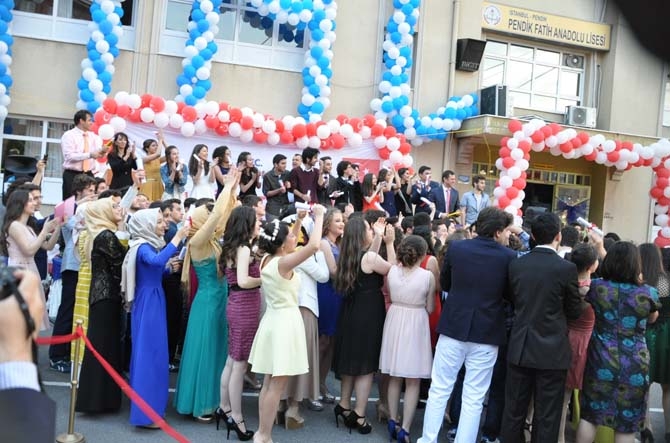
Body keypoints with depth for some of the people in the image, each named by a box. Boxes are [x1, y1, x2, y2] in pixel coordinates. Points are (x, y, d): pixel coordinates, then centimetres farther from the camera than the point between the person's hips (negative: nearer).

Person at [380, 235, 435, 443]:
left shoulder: (392, 271, -4)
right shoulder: (427, 276, -13)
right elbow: (430, 308, -4)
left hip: (395, 322, 4)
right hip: (416, 325, -4)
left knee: (395, 378, 16)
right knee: (413, 382, 5)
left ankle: (393, 422, 22)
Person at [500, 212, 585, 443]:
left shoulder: (516, 265, -3)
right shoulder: (567, 268, -13)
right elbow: (575, 311, -3)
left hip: (520, 348, 3)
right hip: (552, 350, -3)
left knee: (514, 410, 13)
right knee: (547, 416, 7)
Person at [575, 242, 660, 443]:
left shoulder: (596, 286, -7)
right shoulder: (648, 293, -9)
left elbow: (586, 302, 17)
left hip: (600, 361, 1)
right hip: (634, 366, -1)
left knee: (590, 414, 13)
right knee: (627, 422, 9)